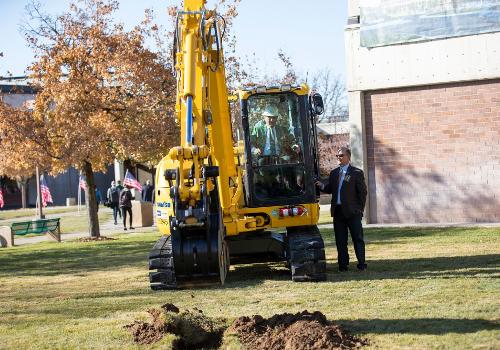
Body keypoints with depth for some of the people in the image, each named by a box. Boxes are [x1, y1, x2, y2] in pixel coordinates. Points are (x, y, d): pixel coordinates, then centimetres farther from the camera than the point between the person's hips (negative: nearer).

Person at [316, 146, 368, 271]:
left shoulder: (357, 173, -1)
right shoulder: (334, 173, 15)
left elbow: (362, 192, -2)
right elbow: (330, 189, 14)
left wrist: (360, 209, -6)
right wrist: (322, 186, -7)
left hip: (352, 211, -5)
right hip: (338, 211, 5)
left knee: (357, 238, 0)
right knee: (340, 240, 7)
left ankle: (361, 264, 3)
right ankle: (343, 264, 12)